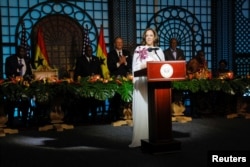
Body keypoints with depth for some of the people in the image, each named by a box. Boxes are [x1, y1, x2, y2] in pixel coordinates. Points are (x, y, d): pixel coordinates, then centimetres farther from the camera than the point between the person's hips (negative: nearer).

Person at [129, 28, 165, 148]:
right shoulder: (139, 50, 5)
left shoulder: (159, 51, 15)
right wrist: (143, 66, -18)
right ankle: (140, 138, -2)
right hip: (142, 83, -3)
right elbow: (135, 66, -1)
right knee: (142, 111, -5)